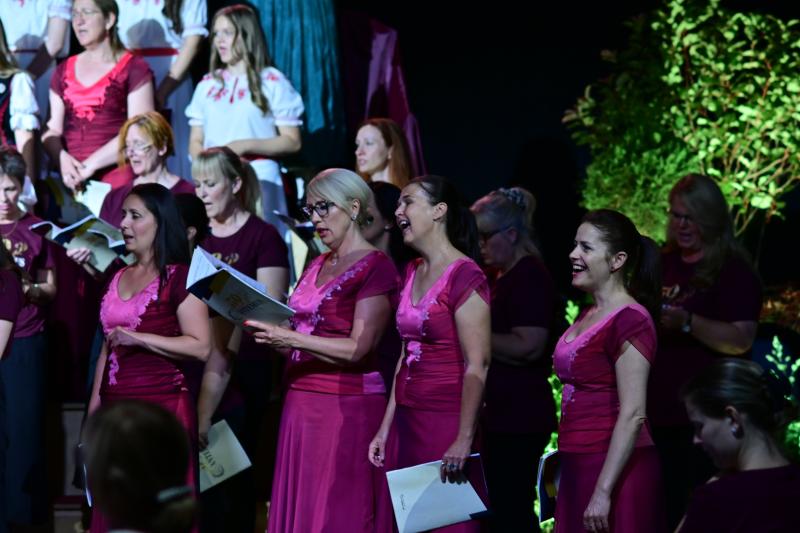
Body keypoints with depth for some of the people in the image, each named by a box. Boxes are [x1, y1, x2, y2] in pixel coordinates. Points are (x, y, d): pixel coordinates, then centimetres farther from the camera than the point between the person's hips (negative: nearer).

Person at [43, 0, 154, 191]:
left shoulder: (134, 68, 2)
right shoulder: (63, 71, 17)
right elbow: (52, 129, 15)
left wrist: (91, 164, -11)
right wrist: (62, 157, -7)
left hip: (118, 176, -4)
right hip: (73, 179, 4)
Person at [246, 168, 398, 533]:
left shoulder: (375, 267, -6)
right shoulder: (317, 267, 17)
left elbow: (357, 348, -14)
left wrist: (289, 338, -22)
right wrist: (271, 332, 0)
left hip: (347, 407, -7)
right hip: (301, 403, 7)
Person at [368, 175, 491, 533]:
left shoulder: (464, 276, -10)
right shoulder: (412, 272, 14)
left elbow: (477, 365, -15)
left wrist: (464, 441, -21)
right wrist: (386, 428, 14)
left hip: (445, 422, -7)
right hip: (407, 420, 7)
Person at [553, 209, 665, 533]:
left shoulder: (629, 321, -13)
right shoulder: (587, 317, 14)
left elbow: (632, 415, -18)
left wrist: (603, 492, -21)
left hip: (613, 470, -8)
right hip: (578, 468, 8)